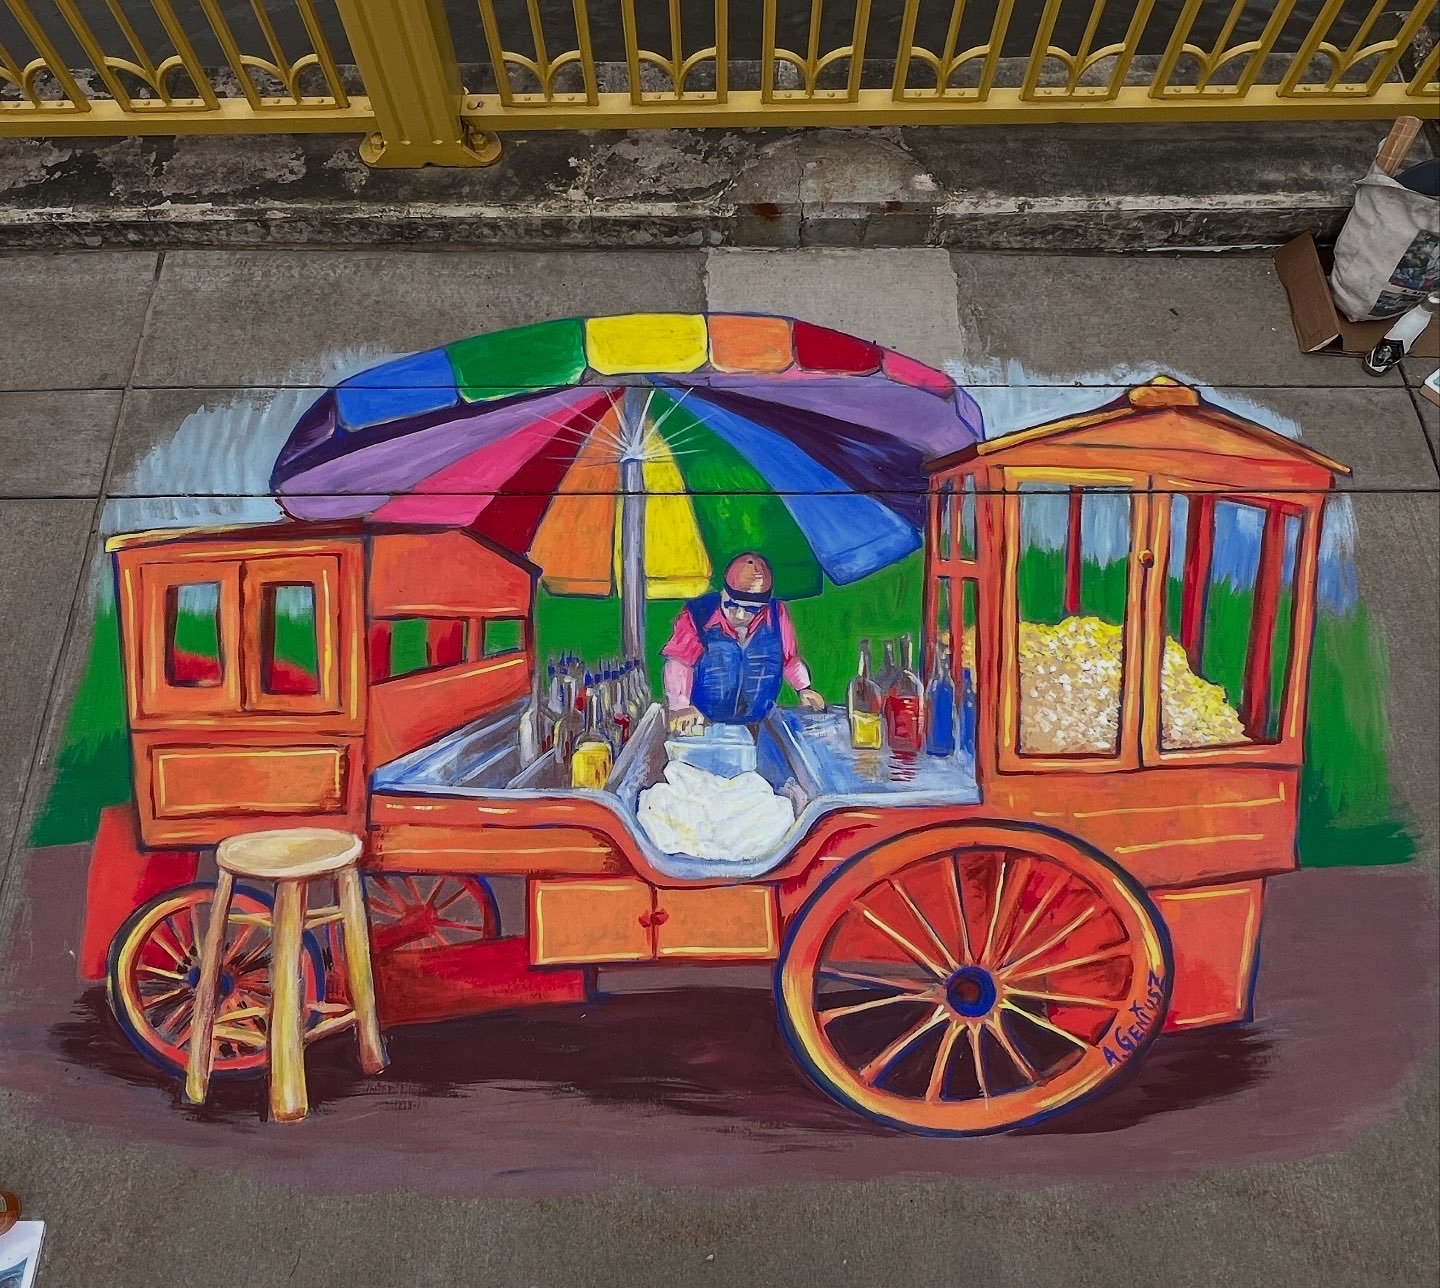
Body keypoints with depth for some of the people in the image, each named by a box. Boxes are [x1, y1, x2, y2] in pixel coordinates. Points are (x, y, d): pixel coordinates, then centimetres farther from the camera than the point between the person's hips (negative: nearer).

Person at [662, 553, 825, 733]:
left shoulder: (776, 616, -5)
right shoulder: (700, 615, -15)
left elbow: (790, 658, 12)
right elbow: (679, 662, -16)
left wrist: (804, 689, 3)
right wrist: (680, 707, -27)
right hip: (704, 723, -2)